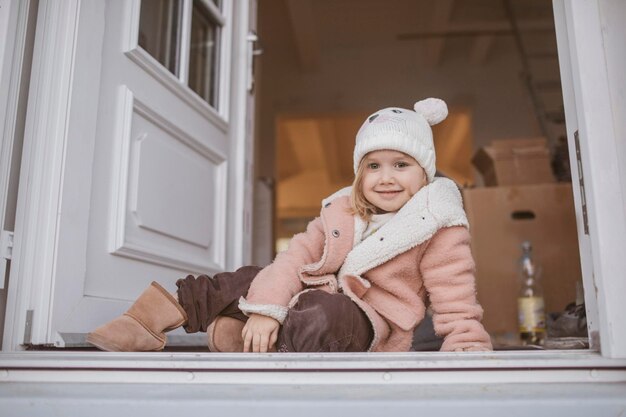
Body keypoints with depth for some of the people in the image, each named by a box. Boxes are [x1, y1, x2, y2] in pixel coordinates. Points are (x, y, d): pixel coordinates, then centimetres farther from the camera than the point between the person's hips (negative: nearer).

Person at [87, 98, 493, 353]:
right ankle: (154, 317, -10)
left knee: (326, 314, -38)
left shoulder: (440, 229, -8)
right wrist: (266, 308, -16)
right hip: (315, 297, 5)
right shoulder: (341, 212, 5)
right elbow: (299, 255, -4)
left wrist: (468, 346, -25)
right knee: (250, 280, -9)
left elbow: (455, 298, -10)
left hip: (367, 323, -5)